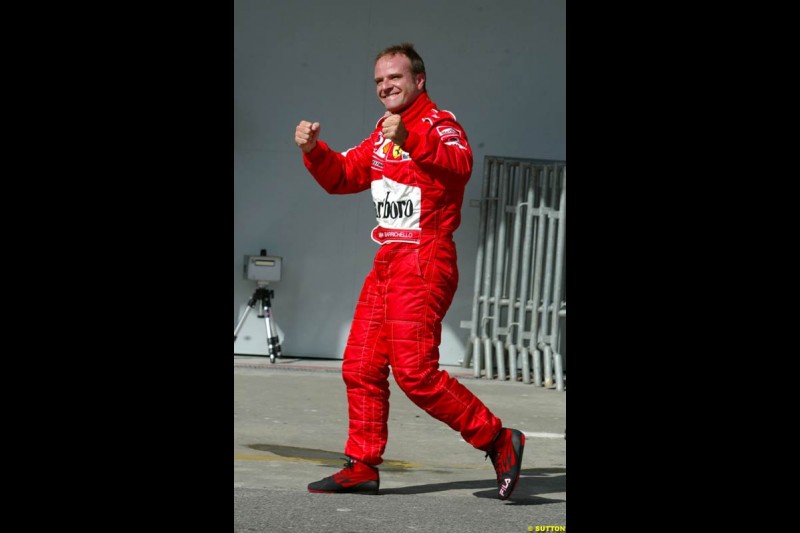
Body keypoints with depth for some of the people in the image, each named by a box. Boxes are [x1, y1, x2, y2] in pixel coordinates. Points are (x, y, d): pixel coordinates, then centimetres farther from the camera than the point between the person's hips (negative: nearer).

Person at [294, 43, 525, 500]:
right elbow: (342, 177, 20)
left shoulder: (437, 122, -9)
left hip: (425, 261, -9)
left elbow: (460, 165, -30)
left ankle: (499, 441, -6)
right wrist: (314, 150, 1)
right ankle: (362, 466, 13)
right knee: (361, 367, 6)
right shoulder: (382, 133, 19)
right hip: (387, 262, 9)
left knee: (415, 370, -15)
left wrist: (410, 139, -44)